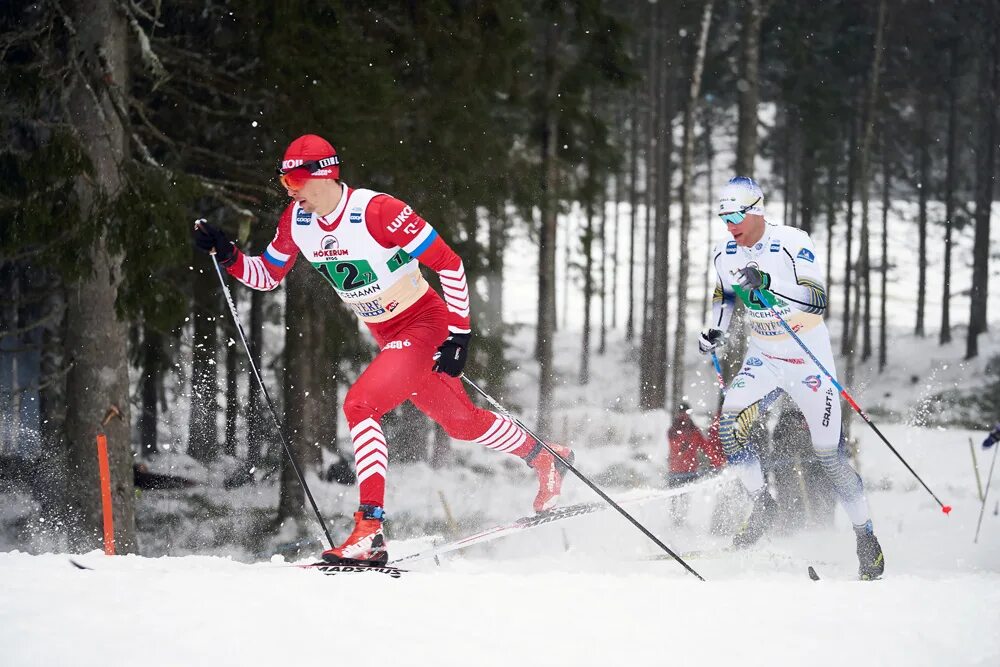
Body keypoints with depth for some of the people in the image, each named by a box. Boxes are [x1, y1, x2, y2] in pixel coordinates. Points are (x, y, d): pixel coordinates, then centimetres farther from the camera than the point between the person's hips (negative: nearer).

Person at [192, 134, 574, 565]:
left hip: (426, 323, -8)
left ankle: (370, 531, -26)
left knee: (360, 404, -25)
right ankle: (546, 461, 46)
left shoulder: (377, 211, -26)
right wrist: (227, 255, -10)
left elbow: (449, 264, -20)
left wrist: (459, 332, -21)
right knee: (460, 421, 21)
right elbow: (267, 276, 9)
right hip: (387, 335, 8)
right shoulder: (296, 221, -6)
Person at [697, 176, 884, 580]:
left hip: (809, 358, -5)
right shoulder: (725, 254, -3)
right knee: (730, 423, -20)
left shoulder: (792, 244, -21)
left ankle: (866, 536, 13)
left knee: (829, 454, -2)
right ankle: (762, 504, -1)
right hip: (764, 358, 5)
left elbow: (818, 300, -31)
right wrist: (716, 331, -1)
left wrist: (768, 286, -43)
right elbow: (724, 294, 17)